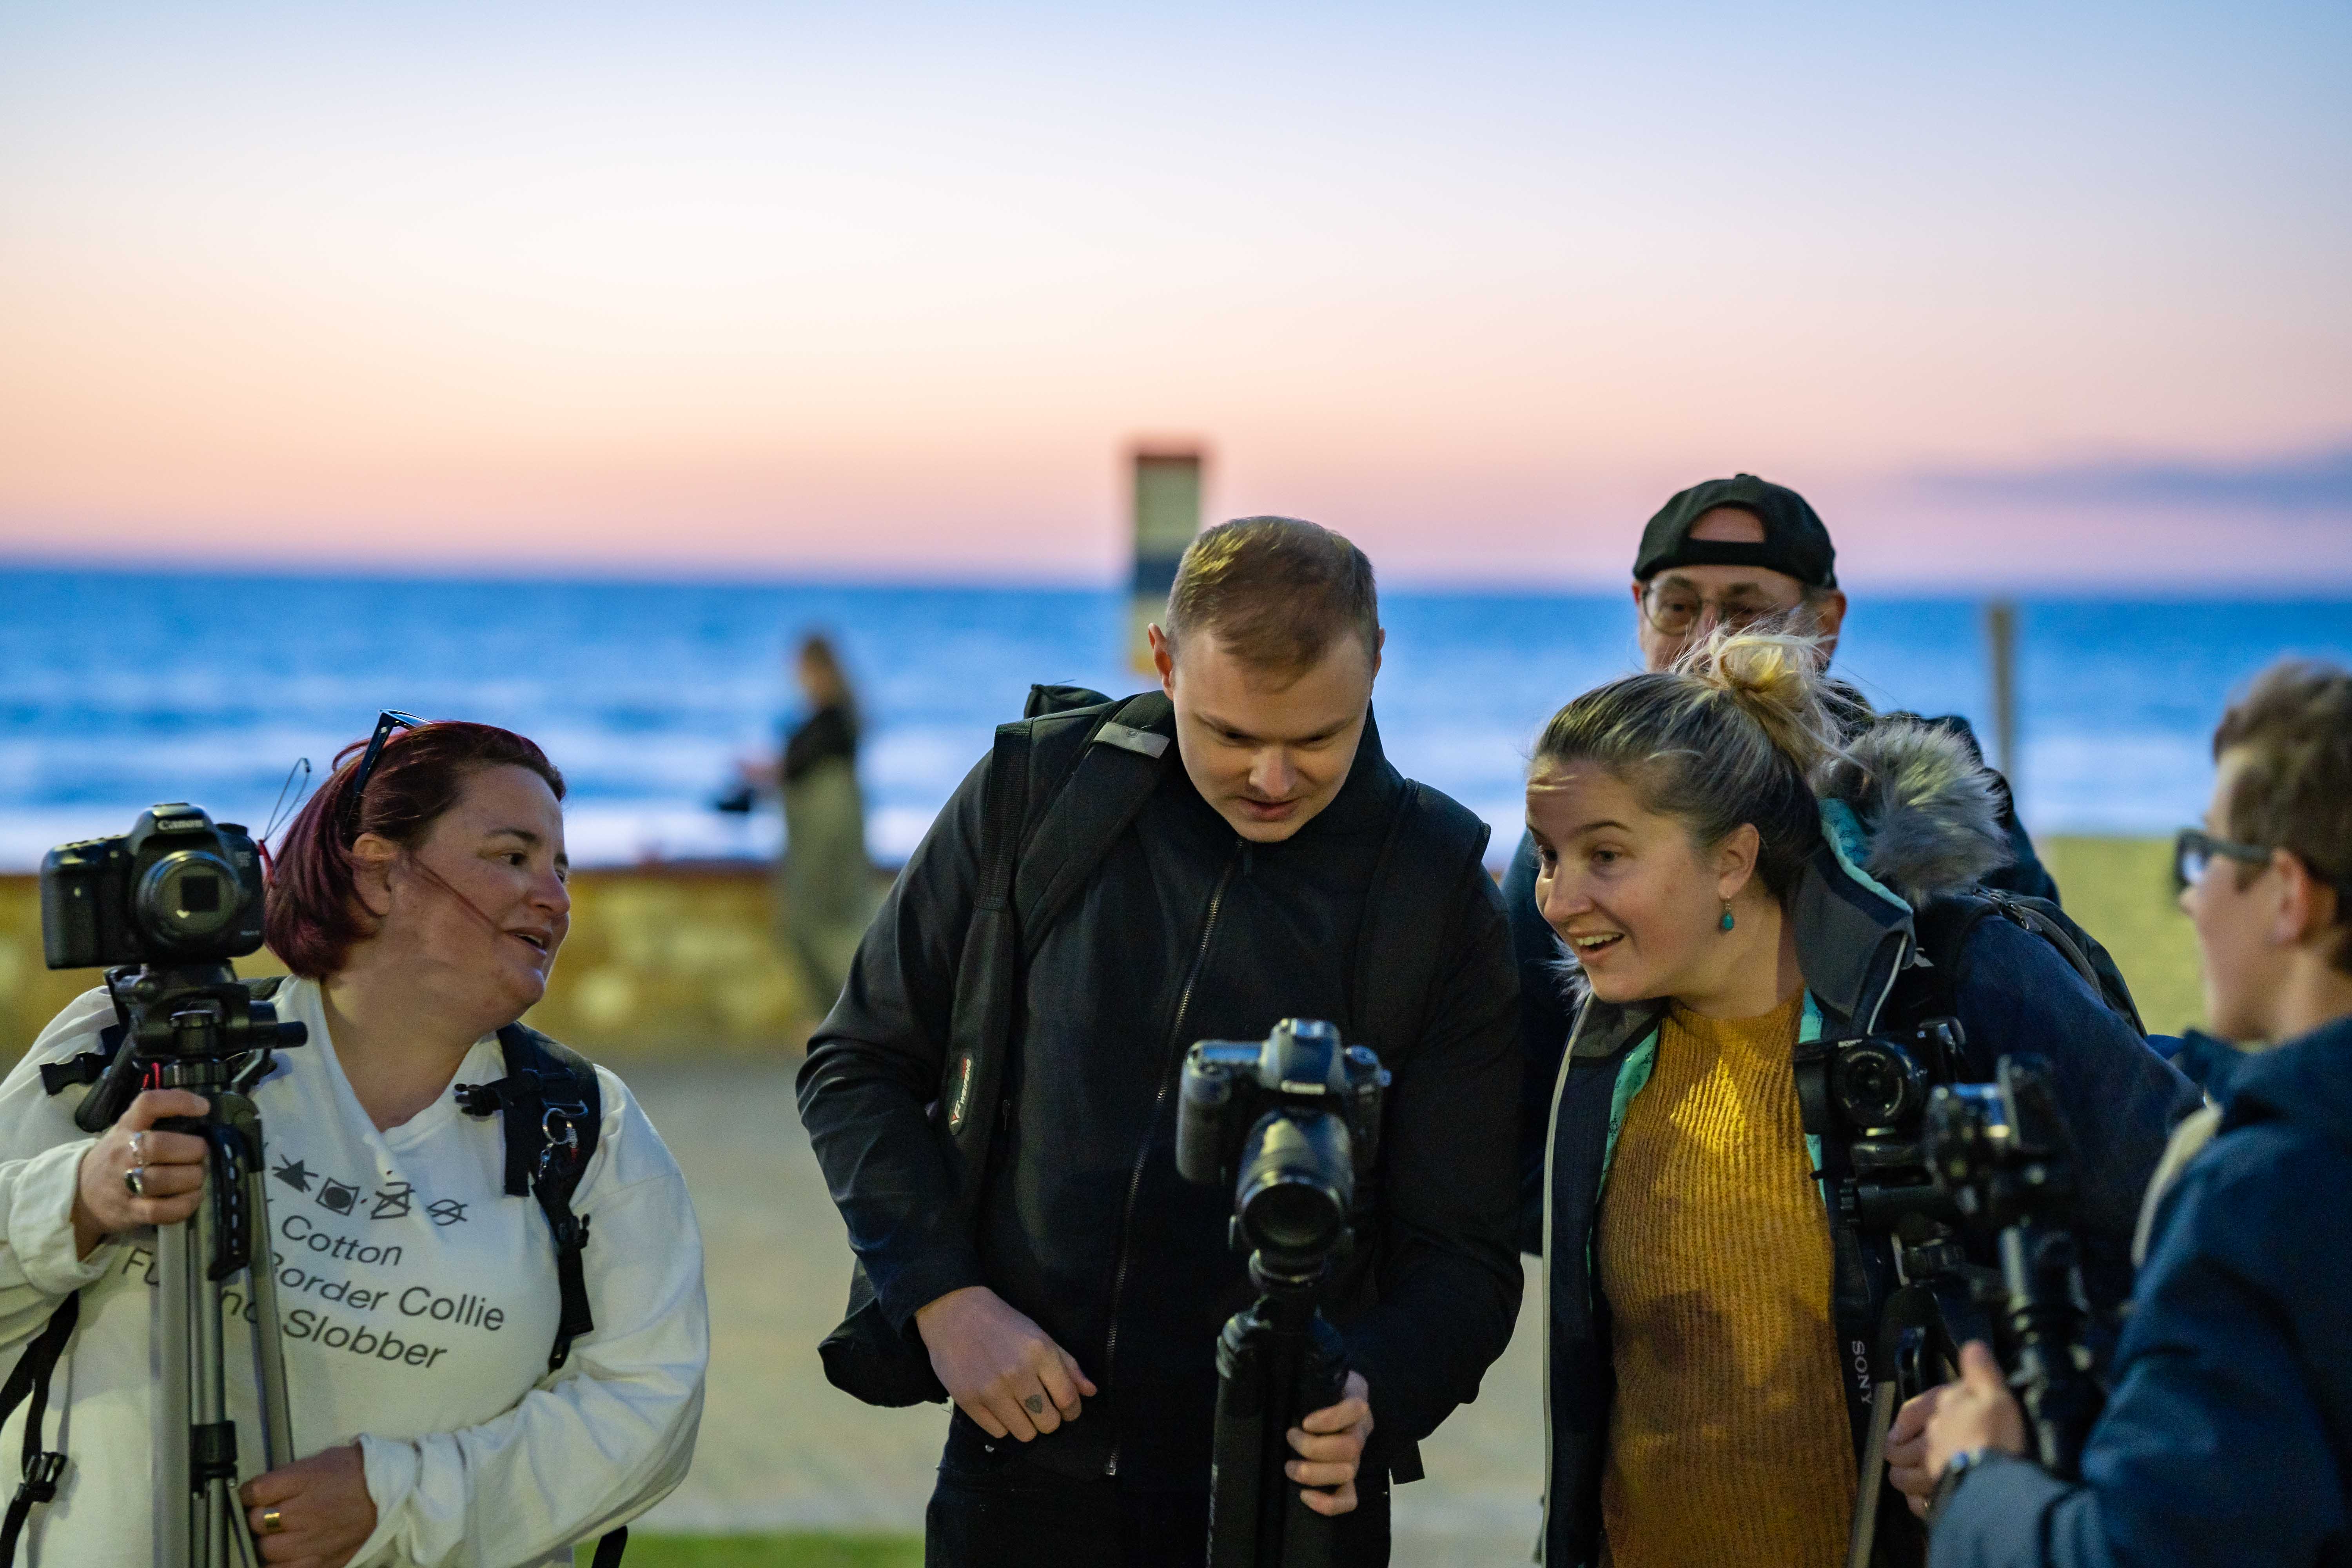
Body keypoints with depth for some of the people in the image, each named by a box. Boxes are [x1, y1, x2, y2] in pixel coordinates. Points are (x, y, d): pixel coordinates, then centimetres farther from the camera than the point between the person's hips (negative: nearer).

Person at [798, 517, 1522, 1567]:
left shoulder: (1435, 891, -6)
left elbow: (1465, 1252, -5)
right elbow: (859, 1070, 5)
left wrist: (1372, 1392, -24)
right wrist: (945, 1298, -7)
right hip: (1027, 1458, 1)